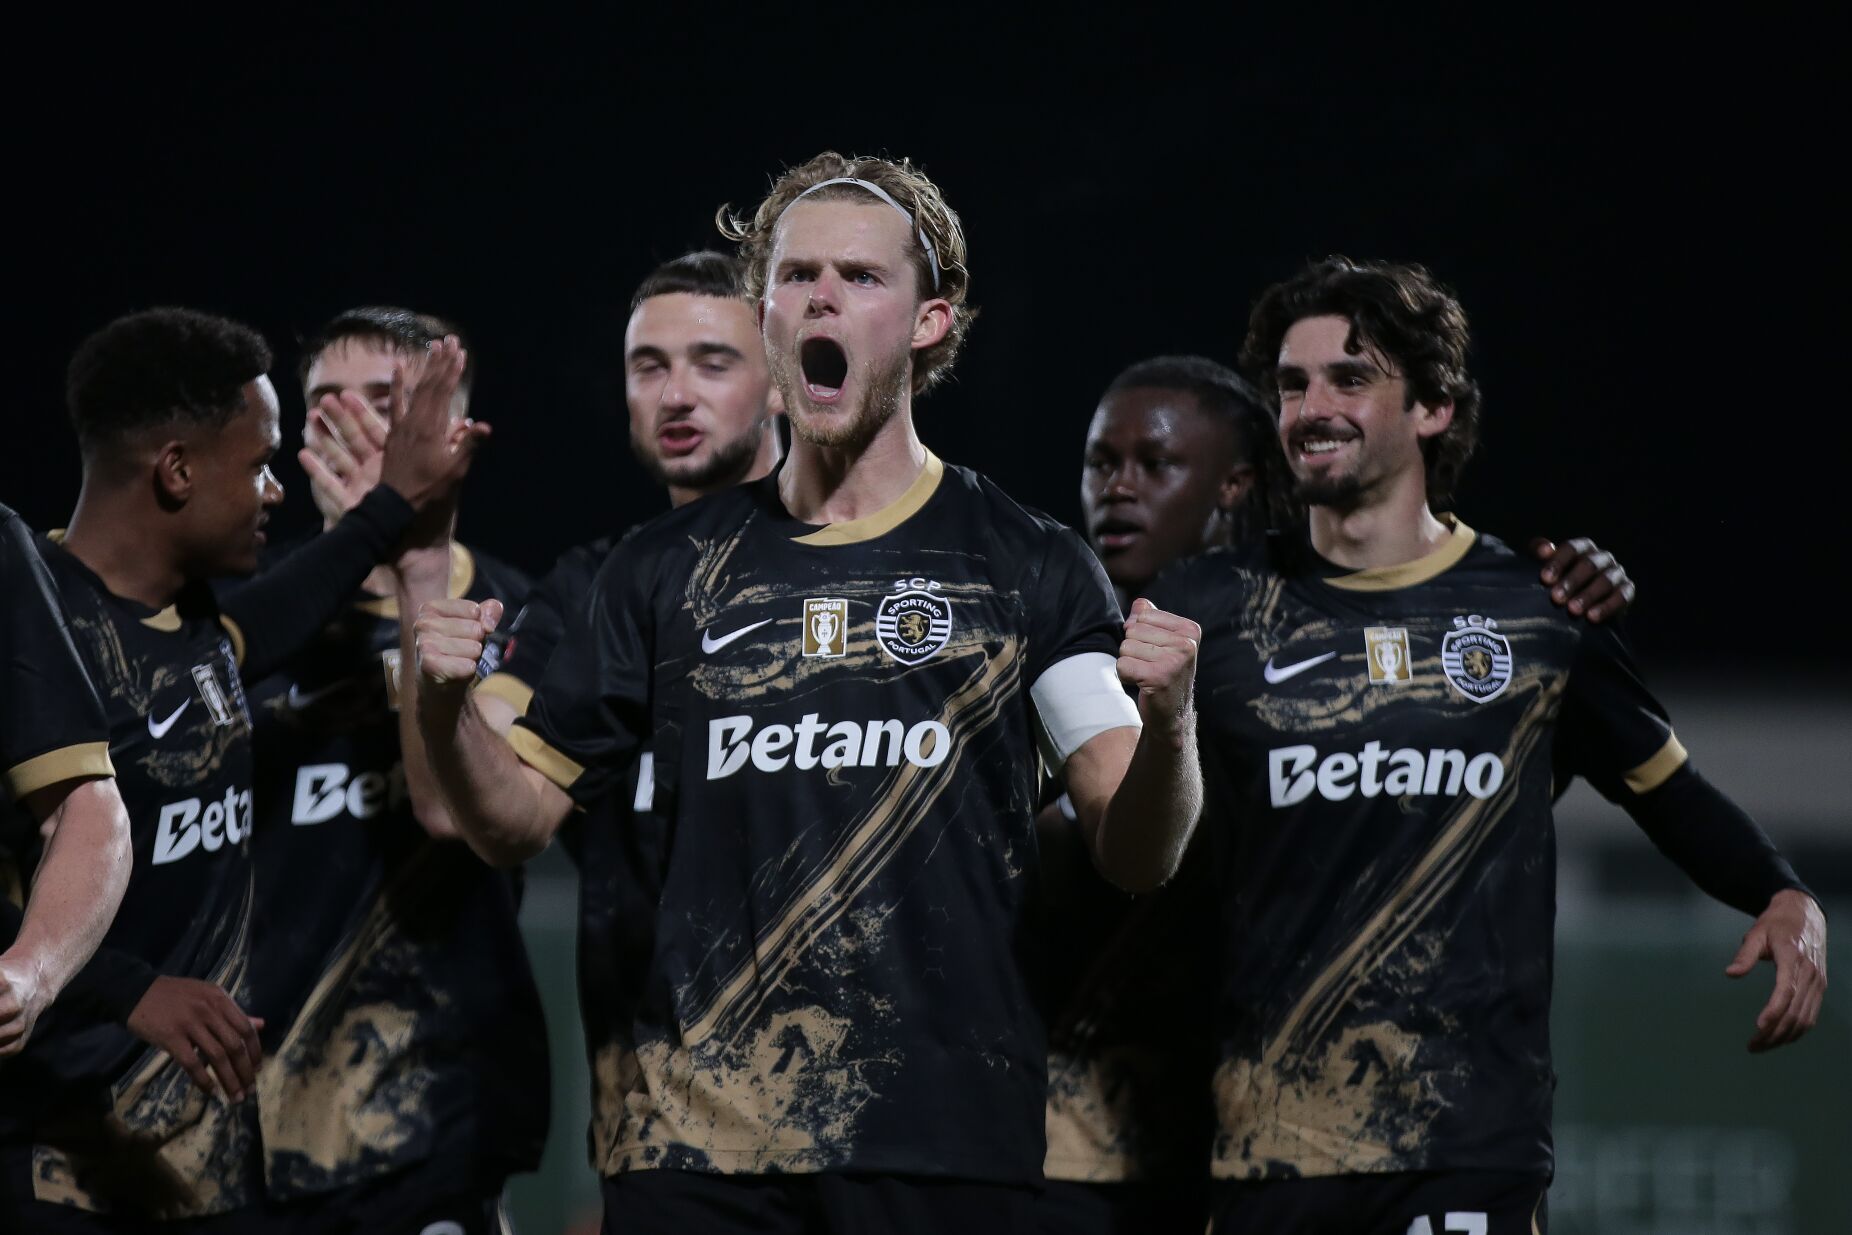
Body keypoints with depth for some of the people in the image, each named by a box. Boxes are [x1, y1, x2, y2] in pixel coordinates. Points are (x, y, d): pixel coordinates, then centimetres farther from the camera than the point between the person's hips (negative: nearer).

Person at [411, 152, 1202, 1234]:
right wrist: (446, 706, -5)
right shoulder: (670, 571, 12)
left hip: (944, 1144, -2)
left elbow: (1139, 855, -3)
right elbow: (519, 819, 15)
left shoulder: (1025, 565, 4)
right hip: (698, 1144, 2)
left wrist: (1167, 722, -23)